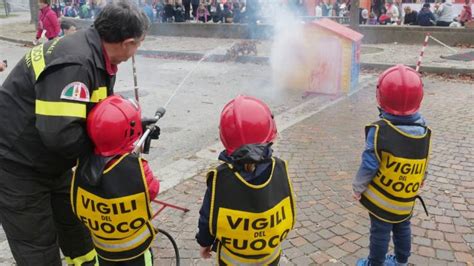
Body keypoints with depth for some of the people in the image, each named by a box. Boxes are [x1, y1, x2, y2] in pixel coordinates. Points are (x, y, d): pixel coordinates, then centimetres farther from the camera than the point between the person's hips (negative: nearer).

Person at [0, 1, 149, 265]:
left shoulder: (95, 53, -2)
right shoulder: (74, 63, -32)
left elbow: (95, 111, 10)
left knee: (75, 224, 22)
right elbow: (59, 133, -37)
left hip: (50, 161, 9)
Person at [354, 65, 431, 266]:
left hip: (381, 197, -5)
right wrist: (420, 179, 24)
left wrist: (357, 187, -5)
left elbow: (369, 165, -20)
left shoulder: (379, 131, -26)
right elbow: (423, 162, 5)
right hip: (406, 199, 5)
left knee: (380, 231, 11)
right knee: (402, 228, 23)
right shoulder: (423, 131, -9)